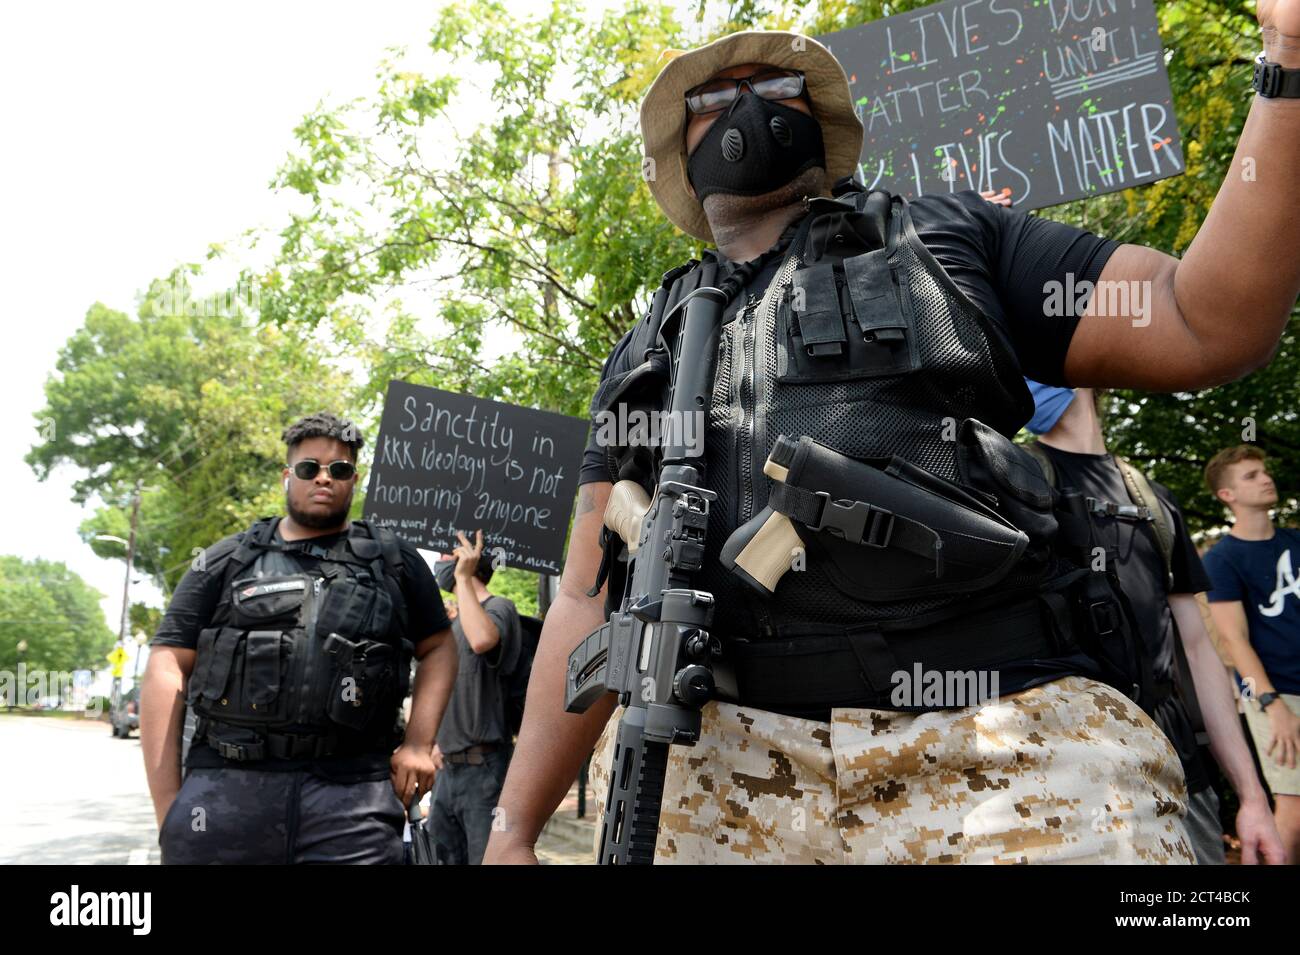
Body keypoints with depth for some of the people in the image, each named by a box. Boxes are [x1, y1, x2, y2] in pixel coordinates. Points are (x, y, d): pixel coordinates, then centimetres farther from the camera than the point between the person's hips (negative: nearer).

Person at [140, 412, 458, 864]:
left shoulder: (393, 560, 13)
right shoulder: (227, 561, 11)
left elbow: (439, 647, 17)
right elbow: (167, 668, 6)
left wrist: (418, 744, 4)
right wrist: (167, 806, -1)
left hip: (354, 790, 0)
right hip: (226, 784, 1)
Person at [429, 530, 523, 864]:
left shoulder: (499, 607, -10)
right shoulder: (455, 621, 17)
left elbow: (482, 639, -35)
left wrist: (463, 577, -27)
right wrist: (438, 742, 14)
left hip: (483, 765, -9)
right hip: (449, 766, 9)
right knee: (445, 856, 14)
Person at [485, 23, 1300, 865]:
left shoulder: (947, 236, 14)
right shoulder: (645, 357, 18)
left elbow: (1208, 325, 6)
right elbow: (591, 599, 12)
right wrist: (515, 829, 6)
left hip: (1009, 758, -1)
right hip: (722, 772, 2)